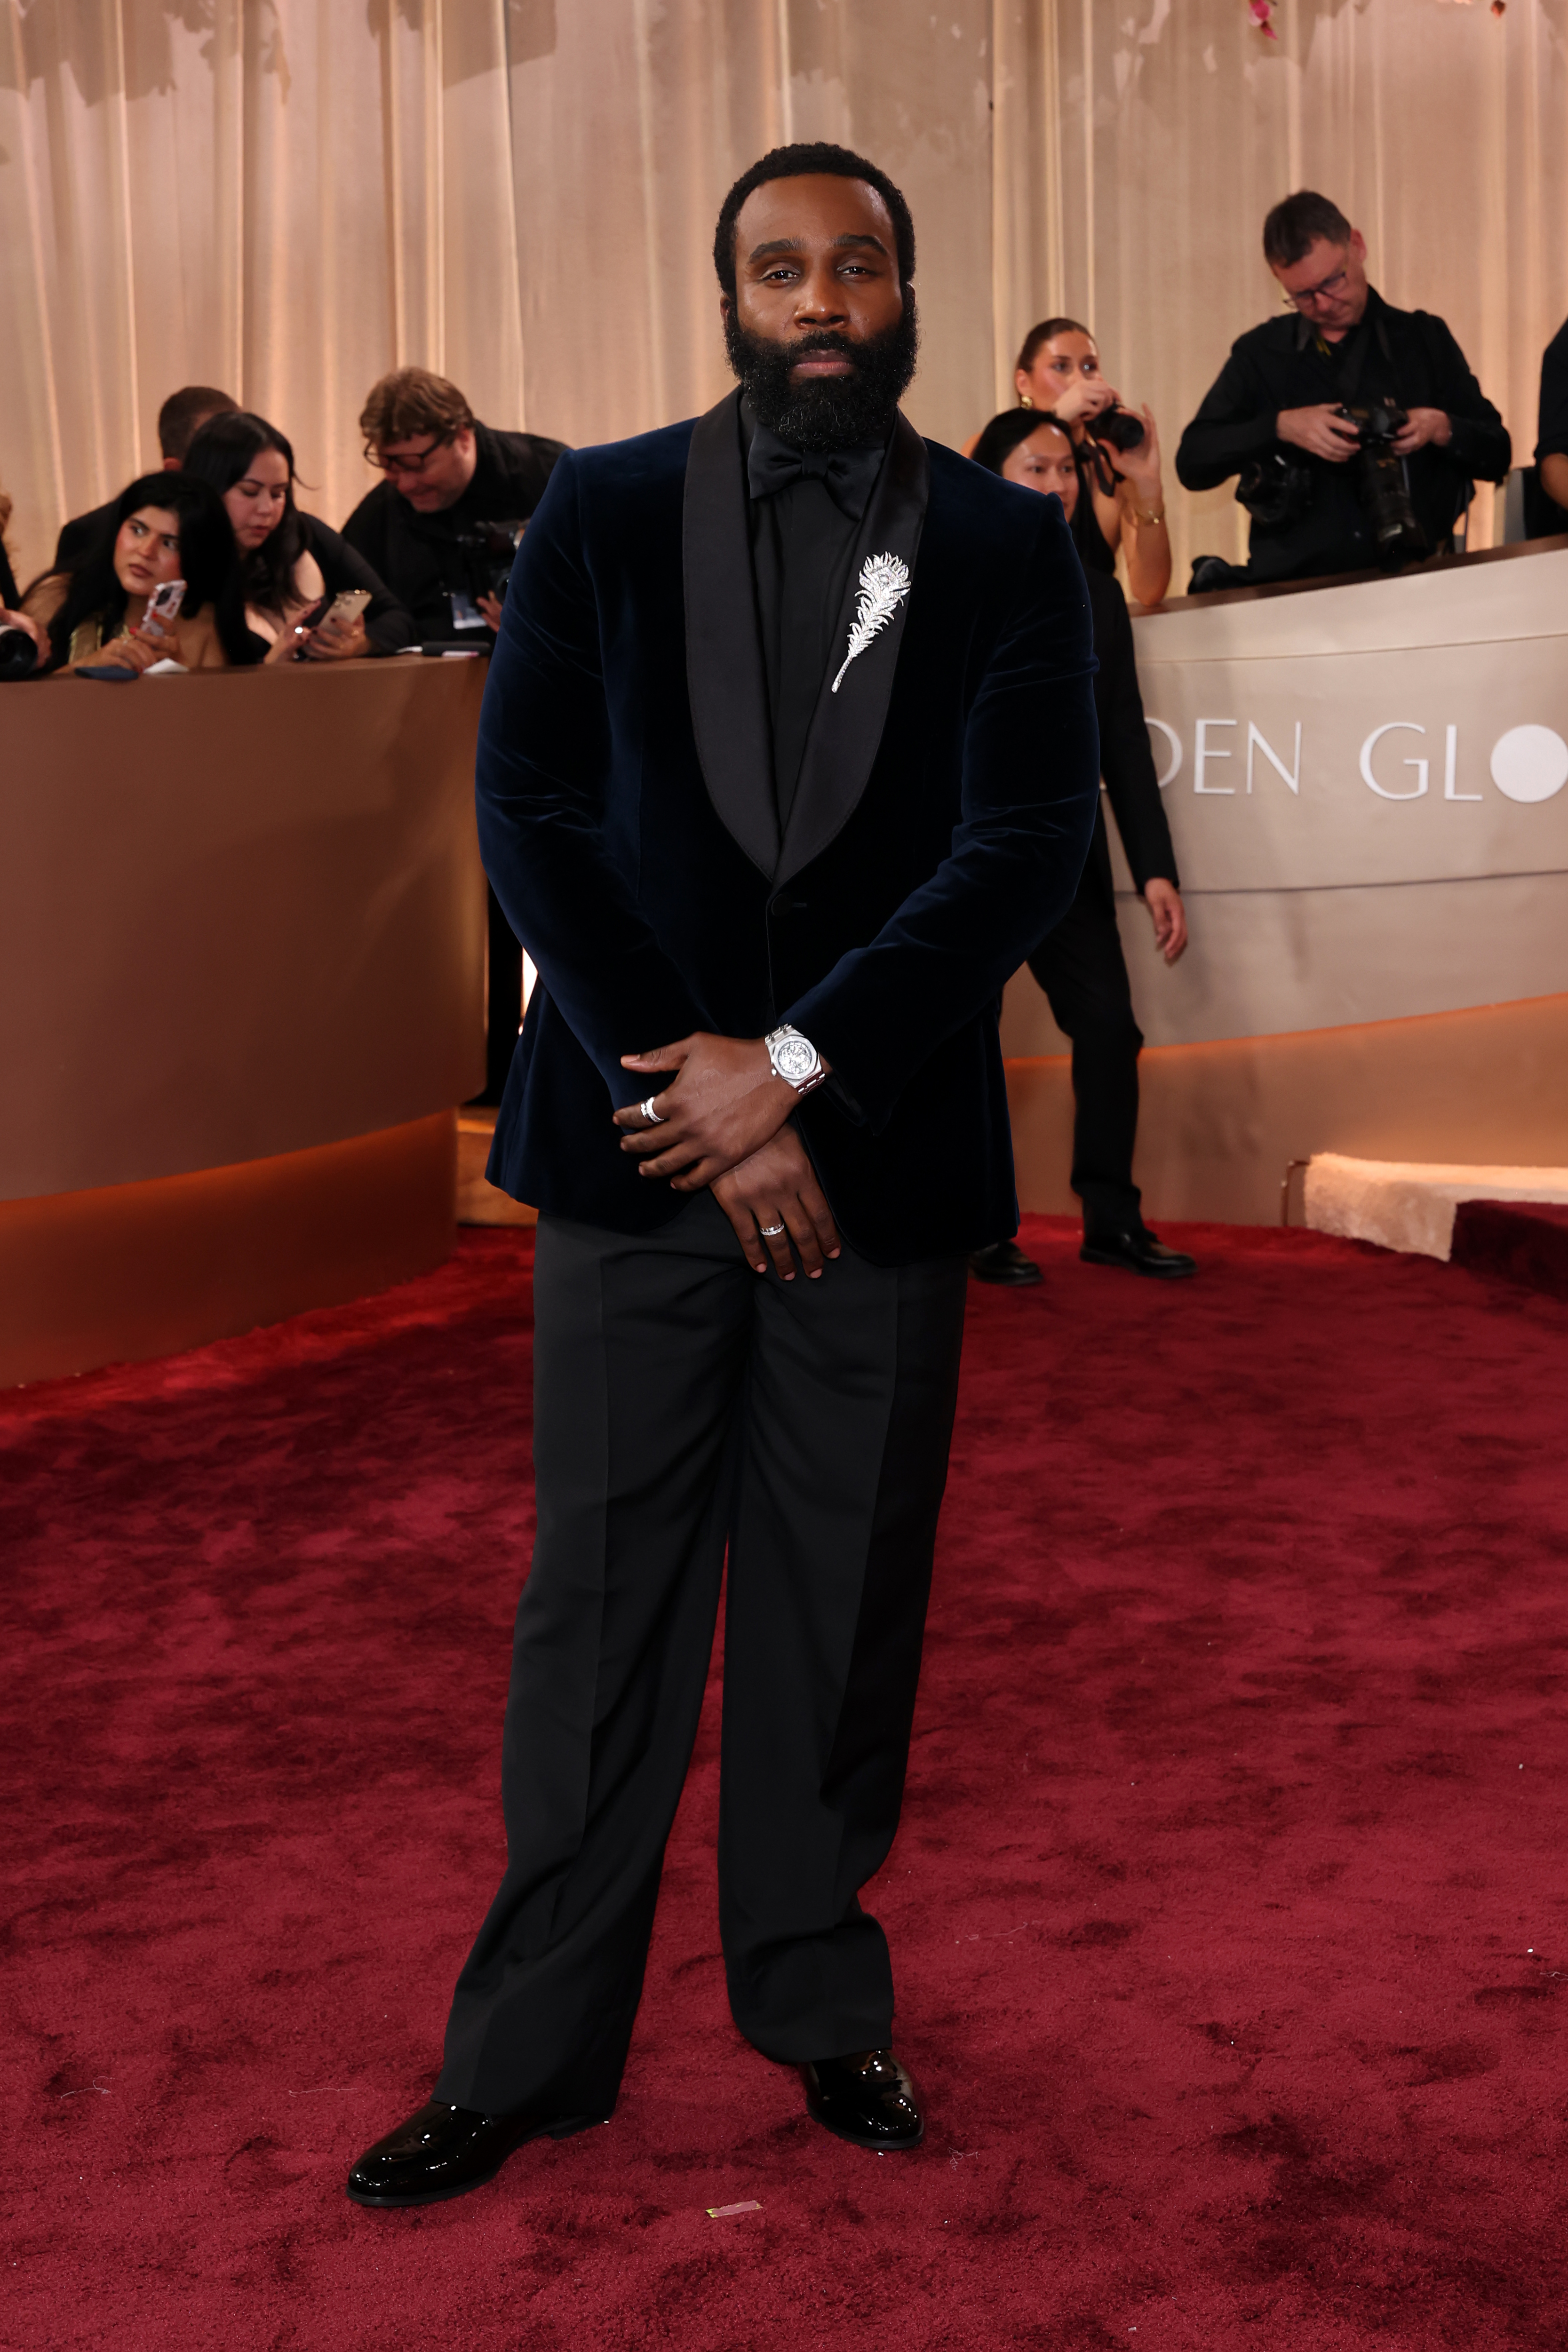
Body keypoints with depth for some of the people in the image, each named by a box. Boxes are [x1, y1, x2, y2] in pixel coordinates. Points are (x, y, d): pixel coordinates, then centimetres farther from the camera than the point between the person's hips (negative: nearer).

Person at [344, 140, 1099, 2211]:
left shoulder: (1007, 548, 5)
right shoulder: (601, 516, 6)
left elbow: (1025, 848, -5)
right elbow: (531, 811, -1)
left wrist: (794, 1068, -13)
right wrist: (699, 1100, -10)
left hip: (877, 1151, 0)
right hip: (638, 1140, 0)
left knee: (844, 1607, 9)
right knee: (599, 1602, 5)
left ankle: (820, 2004, 26)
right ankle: (533, 2047, 17)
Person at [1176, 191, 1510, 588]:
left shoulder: (1424, 339, 15)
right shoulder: (1260, 353, 15)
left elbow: (1496, 457, 16)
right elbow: (1192, 463, 6)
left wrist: (1442, 429, -5)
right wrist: (1280, 427, -8)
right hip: (1293, 581, 0)